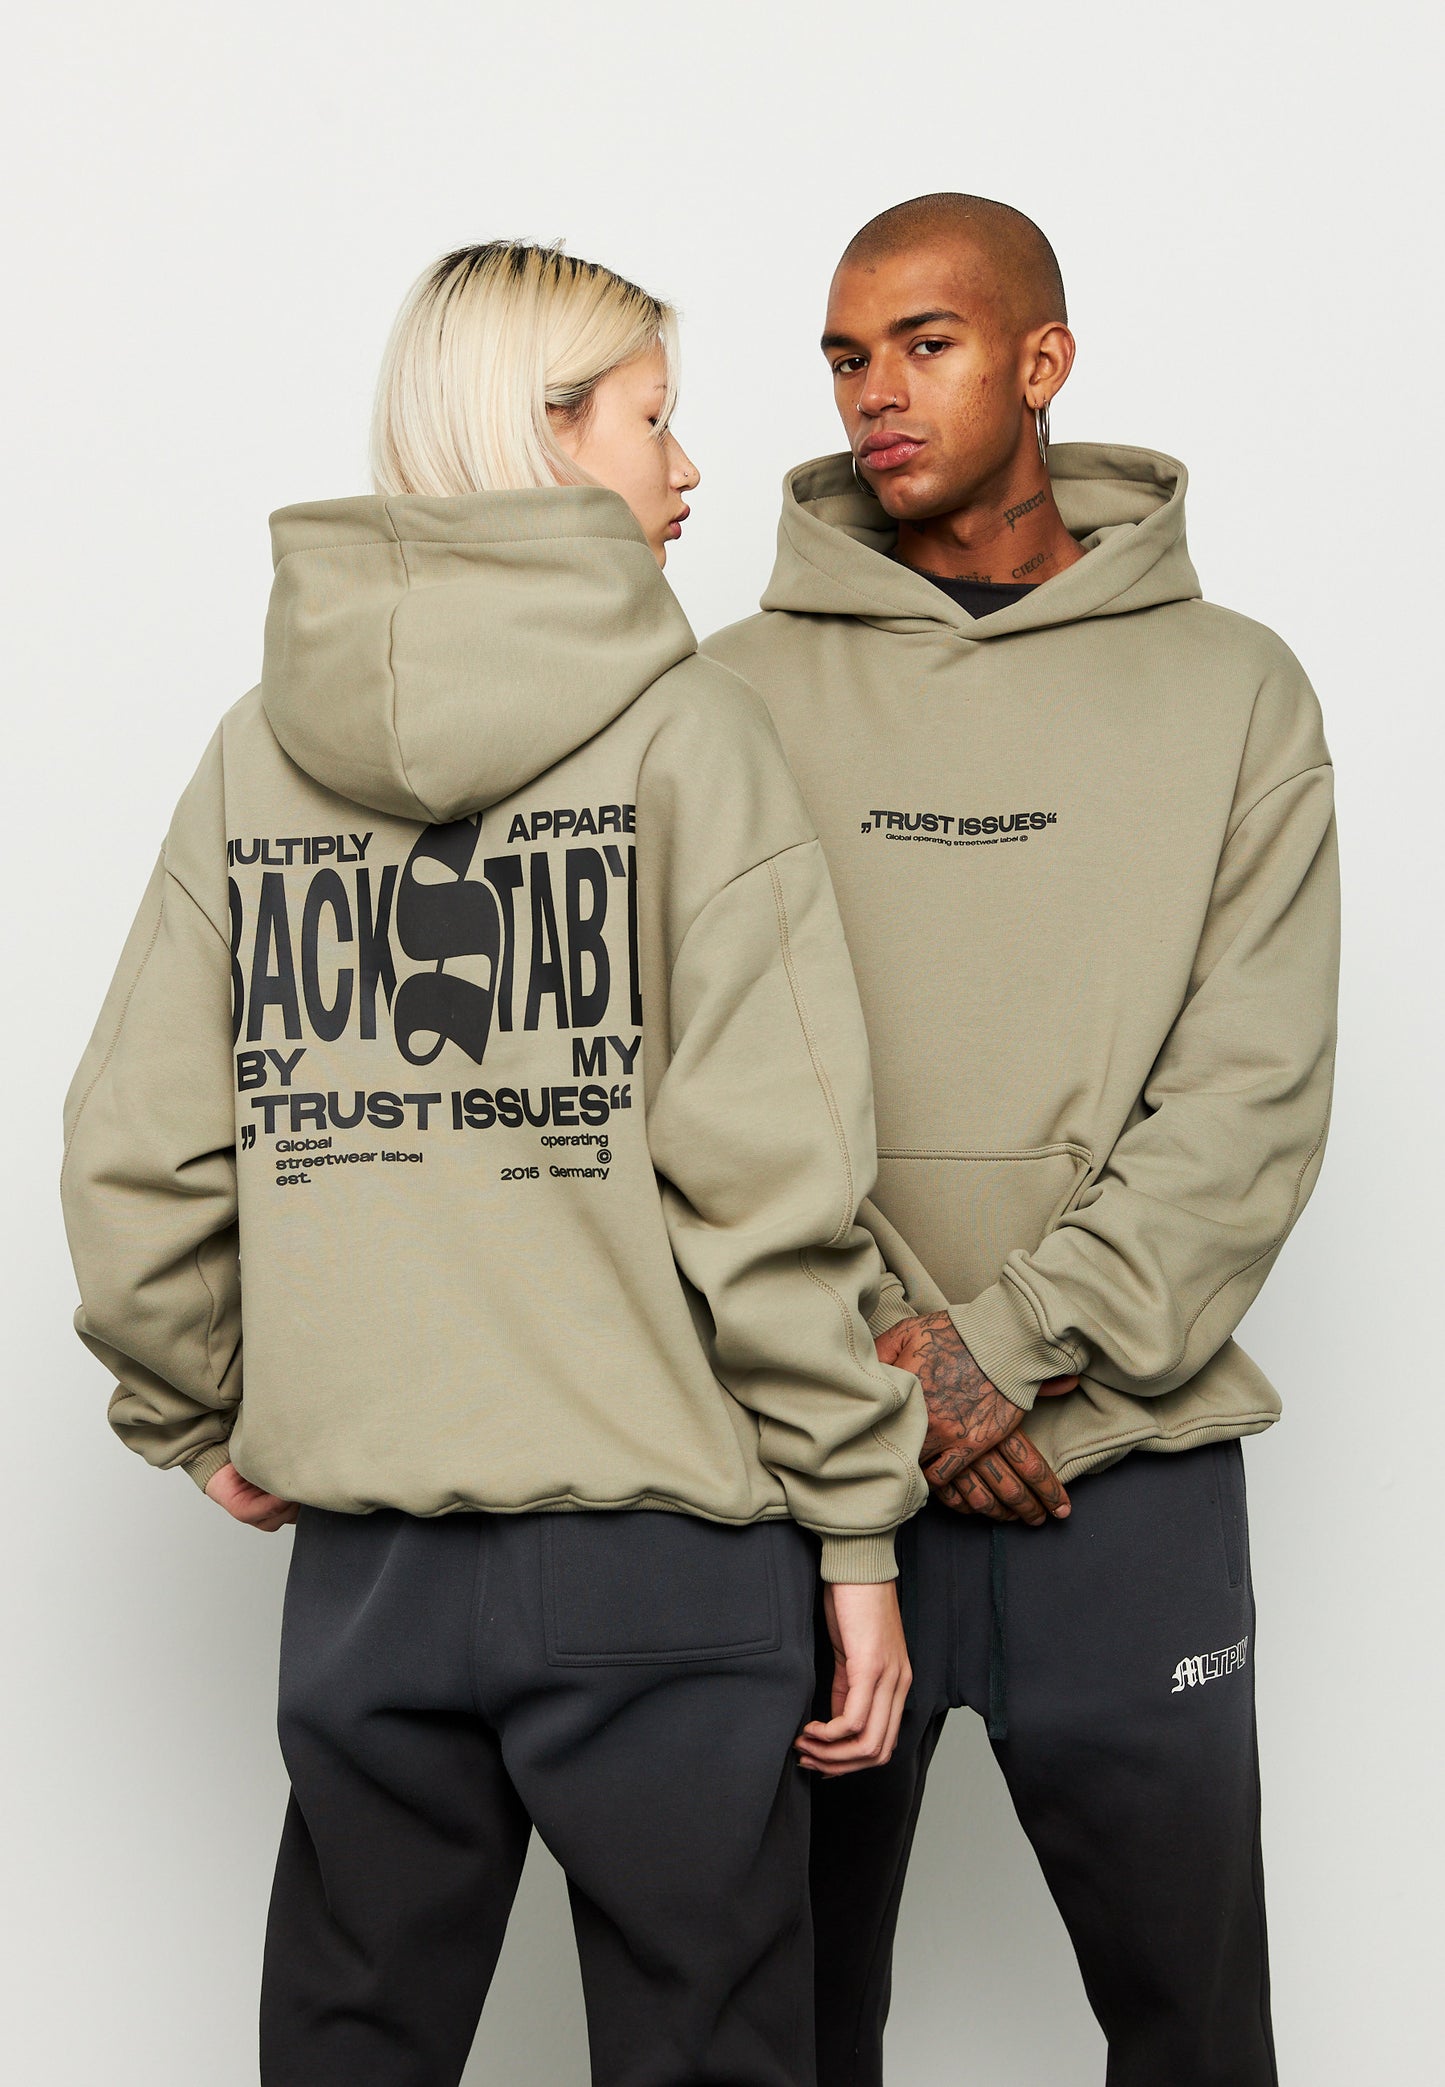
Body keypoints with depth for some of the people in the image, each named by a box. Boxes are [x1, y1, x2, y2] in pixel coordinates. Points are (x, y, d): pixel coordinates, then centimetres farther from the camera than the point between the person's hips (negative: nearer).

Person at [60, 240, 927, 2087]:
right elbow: (770, 1174, -13)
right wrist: (853, 1522, -6)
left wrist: (196, 1418, 18)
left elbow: (136, 1155, 4)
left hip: (362, 1558, 5)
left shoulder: (258, 750, 5)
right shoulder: (680, 728, -8)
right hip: (659, 1543, -4)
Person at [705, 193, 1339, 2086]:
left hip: (1132, 1460, 0)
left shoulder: (1230, 687, 3)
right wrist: (869, 1349, -14)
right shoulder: (742, 693, 4)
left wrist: (1020, 1343, -15)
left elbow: (1256, 1089, -5)